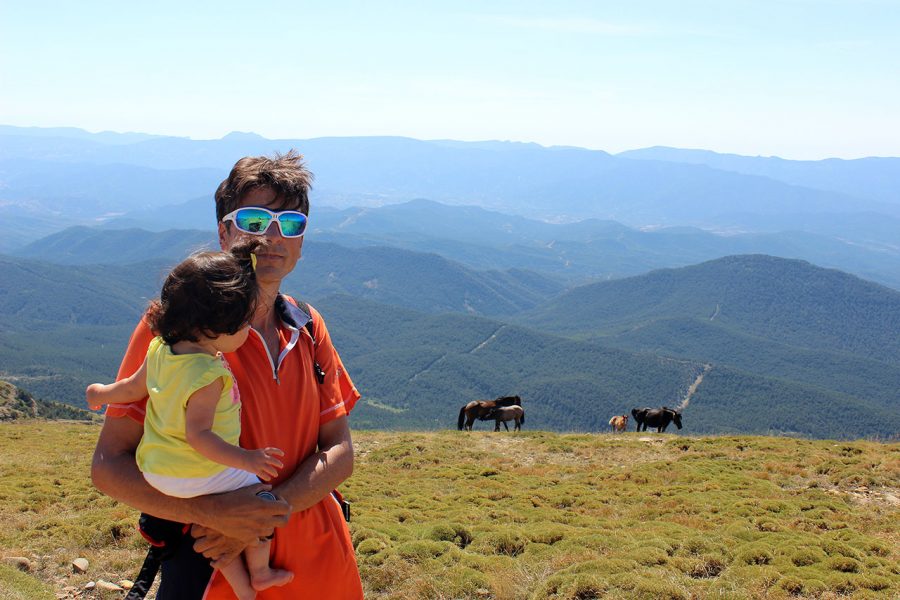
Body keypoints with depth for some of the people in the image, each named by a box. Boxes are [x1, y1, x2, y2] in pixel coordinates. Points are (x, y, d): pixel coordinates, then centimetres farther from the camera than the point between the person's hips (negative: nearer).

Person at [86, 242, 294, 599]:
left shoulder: (160, 349, -4)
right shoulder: (208, 375, -30)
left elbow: (132, 388, 12)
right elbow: (197, 435, -33)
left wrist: (102, 393, 32)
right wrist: (246, 460, -34)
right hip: (202, 476, -9)